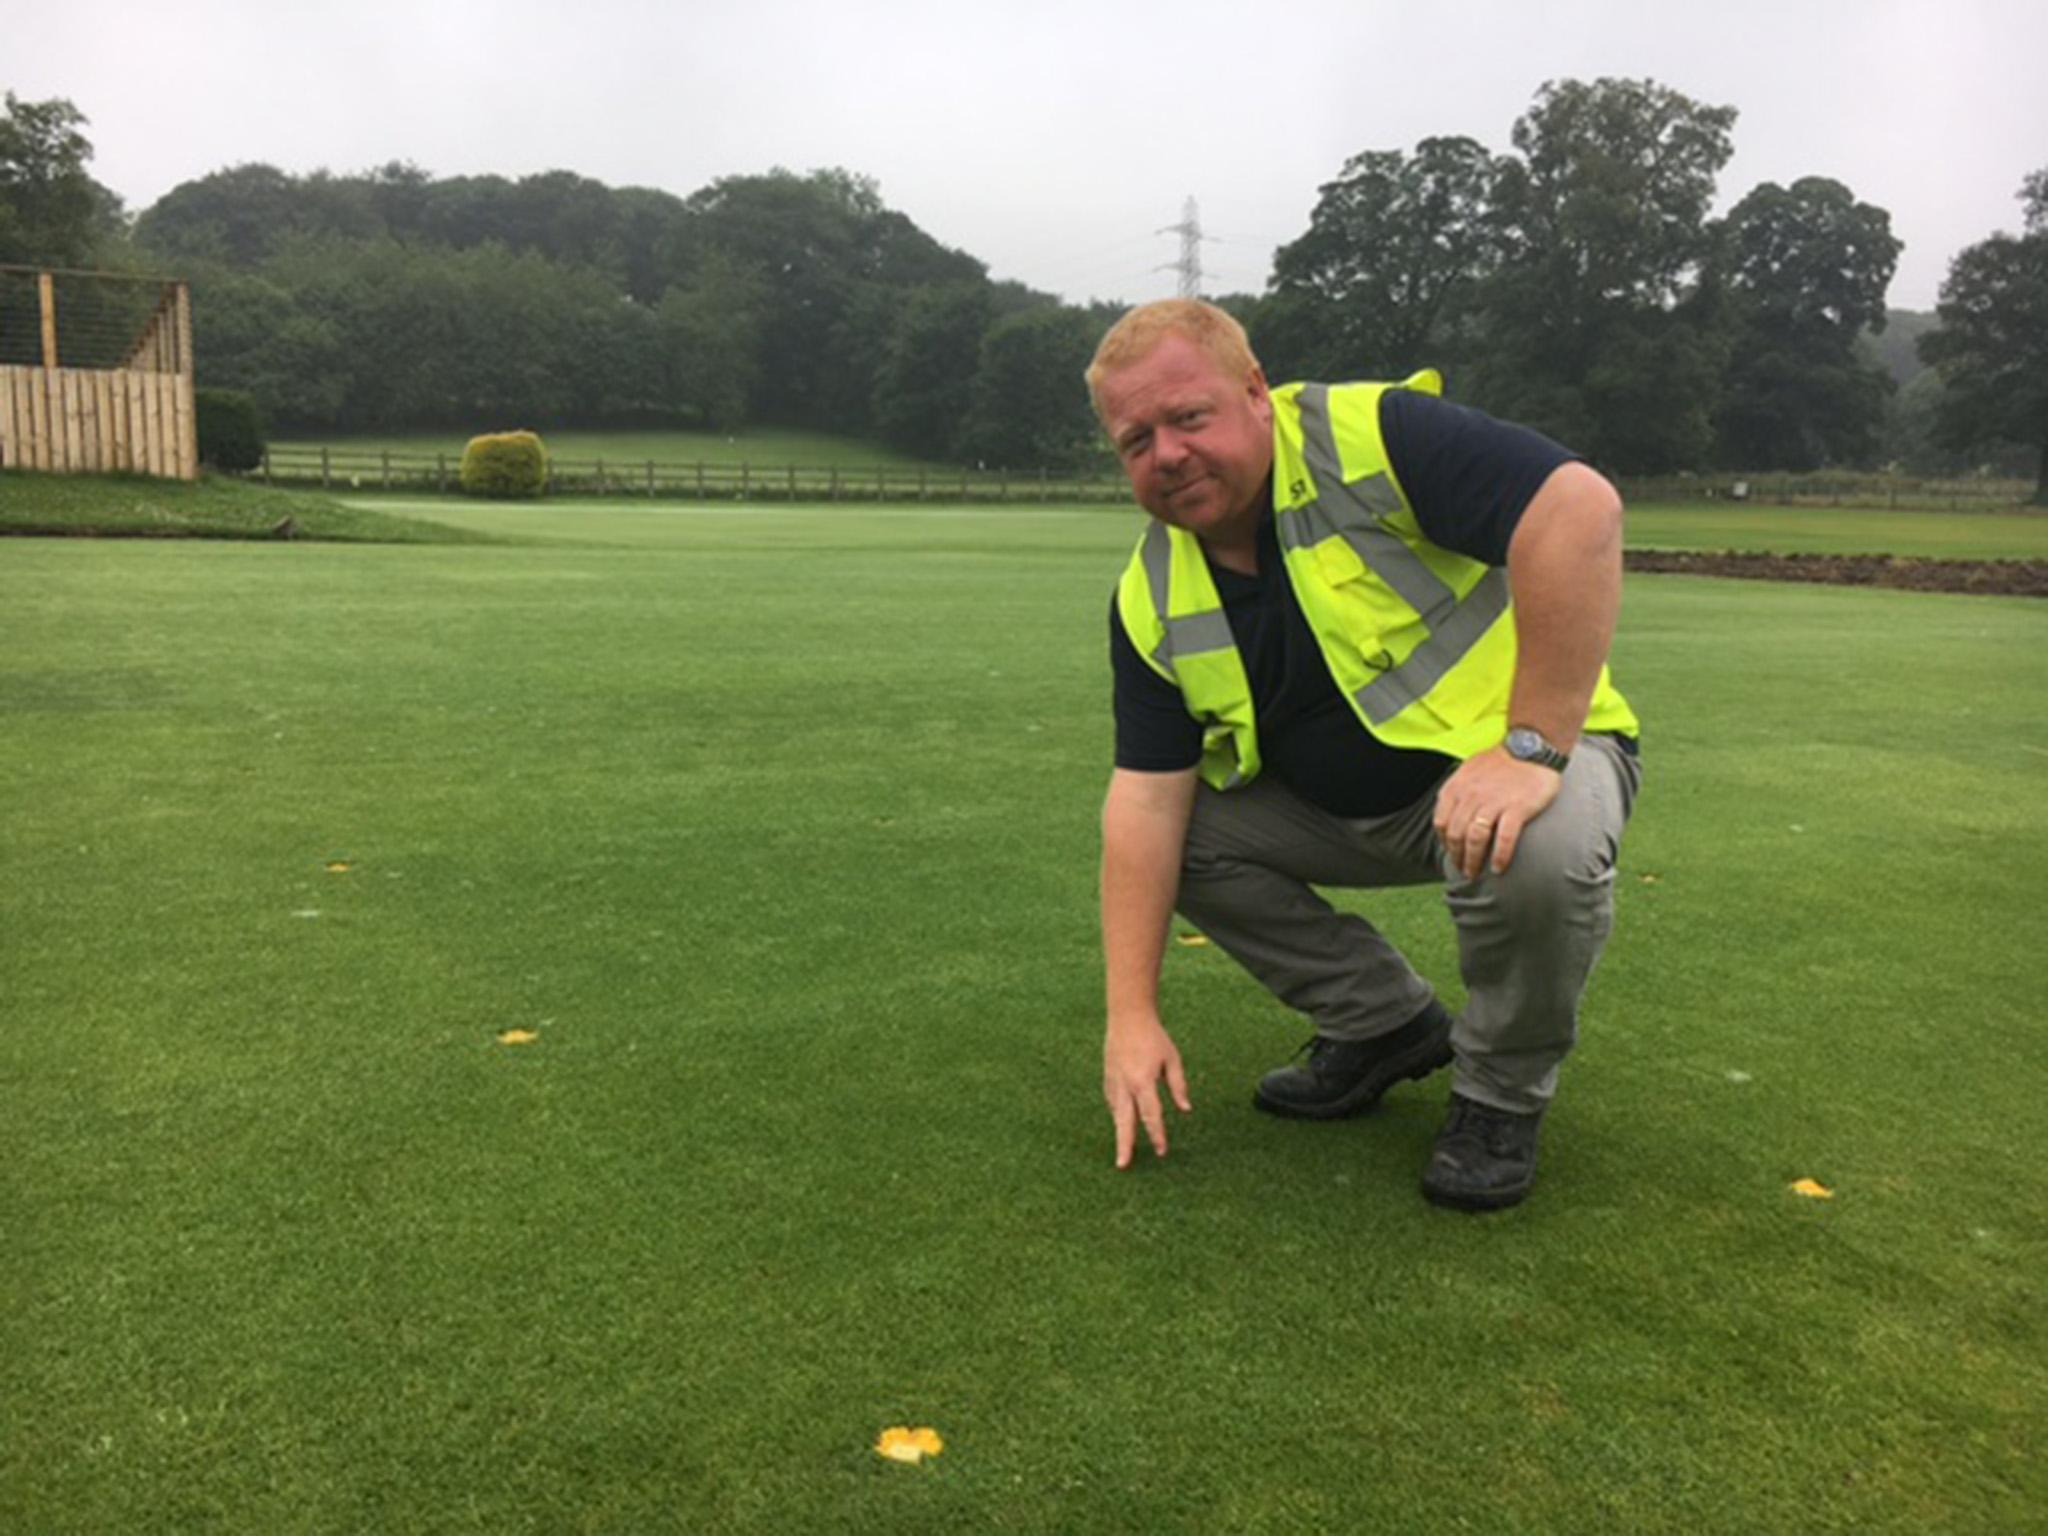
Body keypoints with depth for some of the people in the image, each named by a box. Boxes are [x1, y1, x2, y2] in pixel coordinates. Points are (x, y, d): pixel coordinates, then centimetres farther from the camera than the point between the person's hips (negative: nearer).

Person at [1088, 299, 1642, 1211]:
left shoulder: (1370, 435, -22)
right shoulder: (1152, 602, -6)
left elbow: (1580, 509, -32)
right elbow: (1147, 800, -10)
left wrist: (1533, 749, -35)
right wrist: (1132, 1017, -15)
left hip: (1516, 760, -6)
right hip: (1342, 811, 6)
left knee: (1539, 854, -37)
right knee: (1181, 826, -7)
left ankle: (1505, 1088, -4)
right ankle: (1387, 1024, 10)